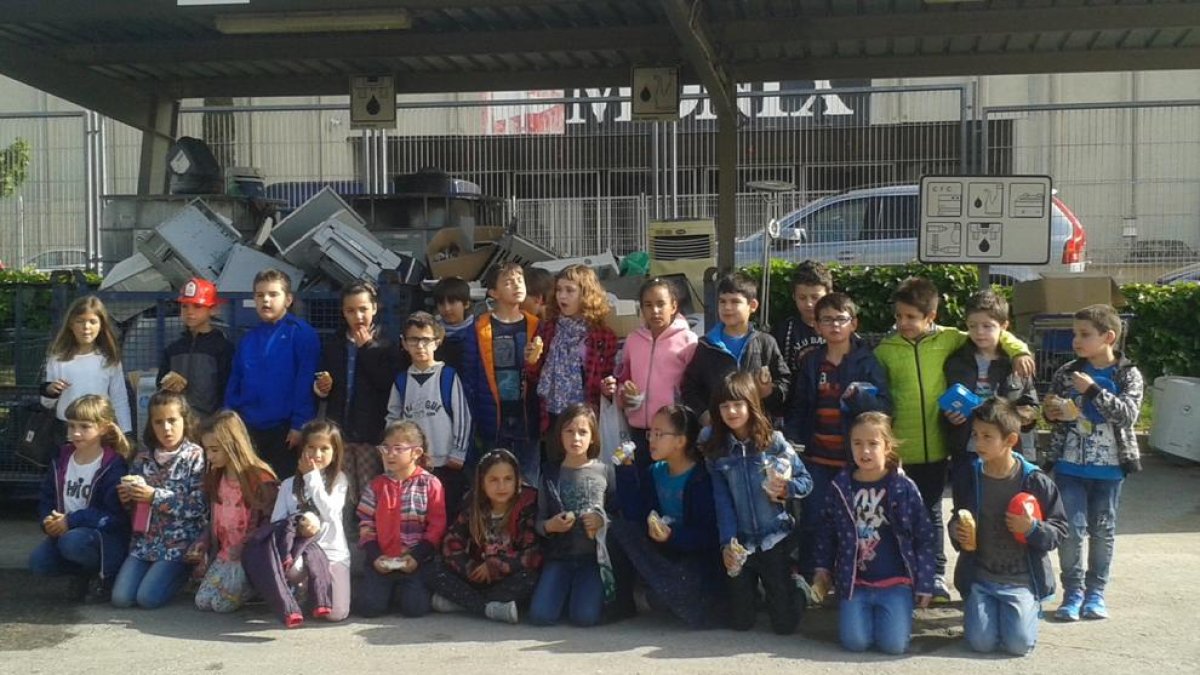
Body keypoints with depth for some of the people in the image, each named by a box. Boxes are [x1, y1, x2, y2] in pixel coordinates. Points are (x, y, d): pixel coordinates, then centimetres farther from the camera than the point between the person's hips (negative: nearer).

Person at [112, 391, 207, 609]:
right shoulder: (144, 457, 8)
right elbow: (135, 501, 19)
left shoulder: (196, 456, -8)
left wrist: (155, 496, -20)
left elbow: (199, 506, -15)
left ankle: (184, 572, 11)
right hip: (145, 541, 5)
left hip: (180, 543, -5)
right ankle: (161, 572, 18)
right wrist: (127, 497, -5)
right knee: (120, 598, -9)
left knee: (147, 598, -17)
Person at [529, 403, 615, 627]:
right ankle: (567, 590, 15)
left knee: (585, 617, -22)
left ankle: (594, 590, 13)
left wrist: (604, 521, -12)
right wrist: (549, 526, -11)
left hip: (594, 555, -2)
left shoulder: (604, 471, 4)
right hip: (560, 555, 2)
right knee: (540, 616, -17)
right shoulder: (551, 474, 8)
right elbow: (539, 522, 10)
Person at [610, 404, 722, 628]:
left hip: (699, 557, -6)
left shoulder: (702, 478, -16)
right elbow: (633, 514, -7)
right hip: (666, 553, 7)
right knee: (622, 528, -12)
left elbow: (709, 534, -19)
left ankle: (709, 603, 1)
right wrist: (627, 469, -12)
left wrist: (672, 535, -31)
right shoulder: (654, 473, 4)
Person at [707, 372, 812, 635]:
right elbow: (722, 502, -4)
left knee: (784, 624, 3)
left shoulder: (775, 442, -6)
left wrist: (787, 489, -21)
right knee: (741, 623, 9)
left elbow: (806, 481, 0)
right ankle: (752, 592, 41)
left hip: (775, 540, -2)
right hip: (740, 543, 2)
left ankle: (796, 587, 34)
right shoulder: (716, 452, -1)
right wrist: (727, 543, -13)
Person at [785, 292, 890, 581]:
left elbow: (884, 406, -9)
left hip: (855, 458, -2)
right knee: (812, 521, 3)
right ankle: (807, 580, 15)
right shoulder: (810, 362, 7)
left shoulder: (867, 362, -2)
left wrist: (860, 395, -27)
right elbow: (798, 407, 11)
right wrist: (791, 437, -3)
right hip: (817, 457, 2)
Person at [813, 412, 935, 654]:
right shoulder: (840, 487, -1)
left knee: (893, 644, -14)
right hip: (854, 582, 1)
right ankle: (867, 611, 20)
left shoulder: (904, 488, -7)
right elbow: (827, 532, 11)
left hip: (895, 582, -1)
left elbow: (924, 537, -3)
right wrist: (823, 568, 7)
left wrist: (924, 584, -3)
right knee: (855, 642, -13)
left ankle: (888, 612, 19)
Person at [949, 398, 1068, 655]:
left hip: (1022, 578, -2)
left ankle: (1031, 608, 21)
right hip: (980, 576, 2)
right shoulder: (968, 477, -1)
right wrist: (957, 532, -7)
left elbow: (1059, 530, -3)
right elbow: (958, 520, 16)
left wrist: (1032, 528, -23)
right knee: (981, 642, -11)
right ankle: (982, 607, 24)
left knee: (1019, 644, -13)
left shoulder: (1036, 481, -10)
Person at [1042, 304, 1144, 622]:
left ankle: (1096, 592, 20)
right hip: (1070, 465, 1)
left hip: (1109, 467, -1)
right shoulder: (1067, 373, 2)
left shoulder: (1128, 375, -4)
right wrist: (1052, 413, -9)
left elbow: (1127, 414, -18)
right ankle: (1073, 593, 9)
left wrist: (1093, 390, -24)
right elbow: (1051, 411, 13)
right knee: (1072, 529, -2)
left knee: (1103, 531, 8)